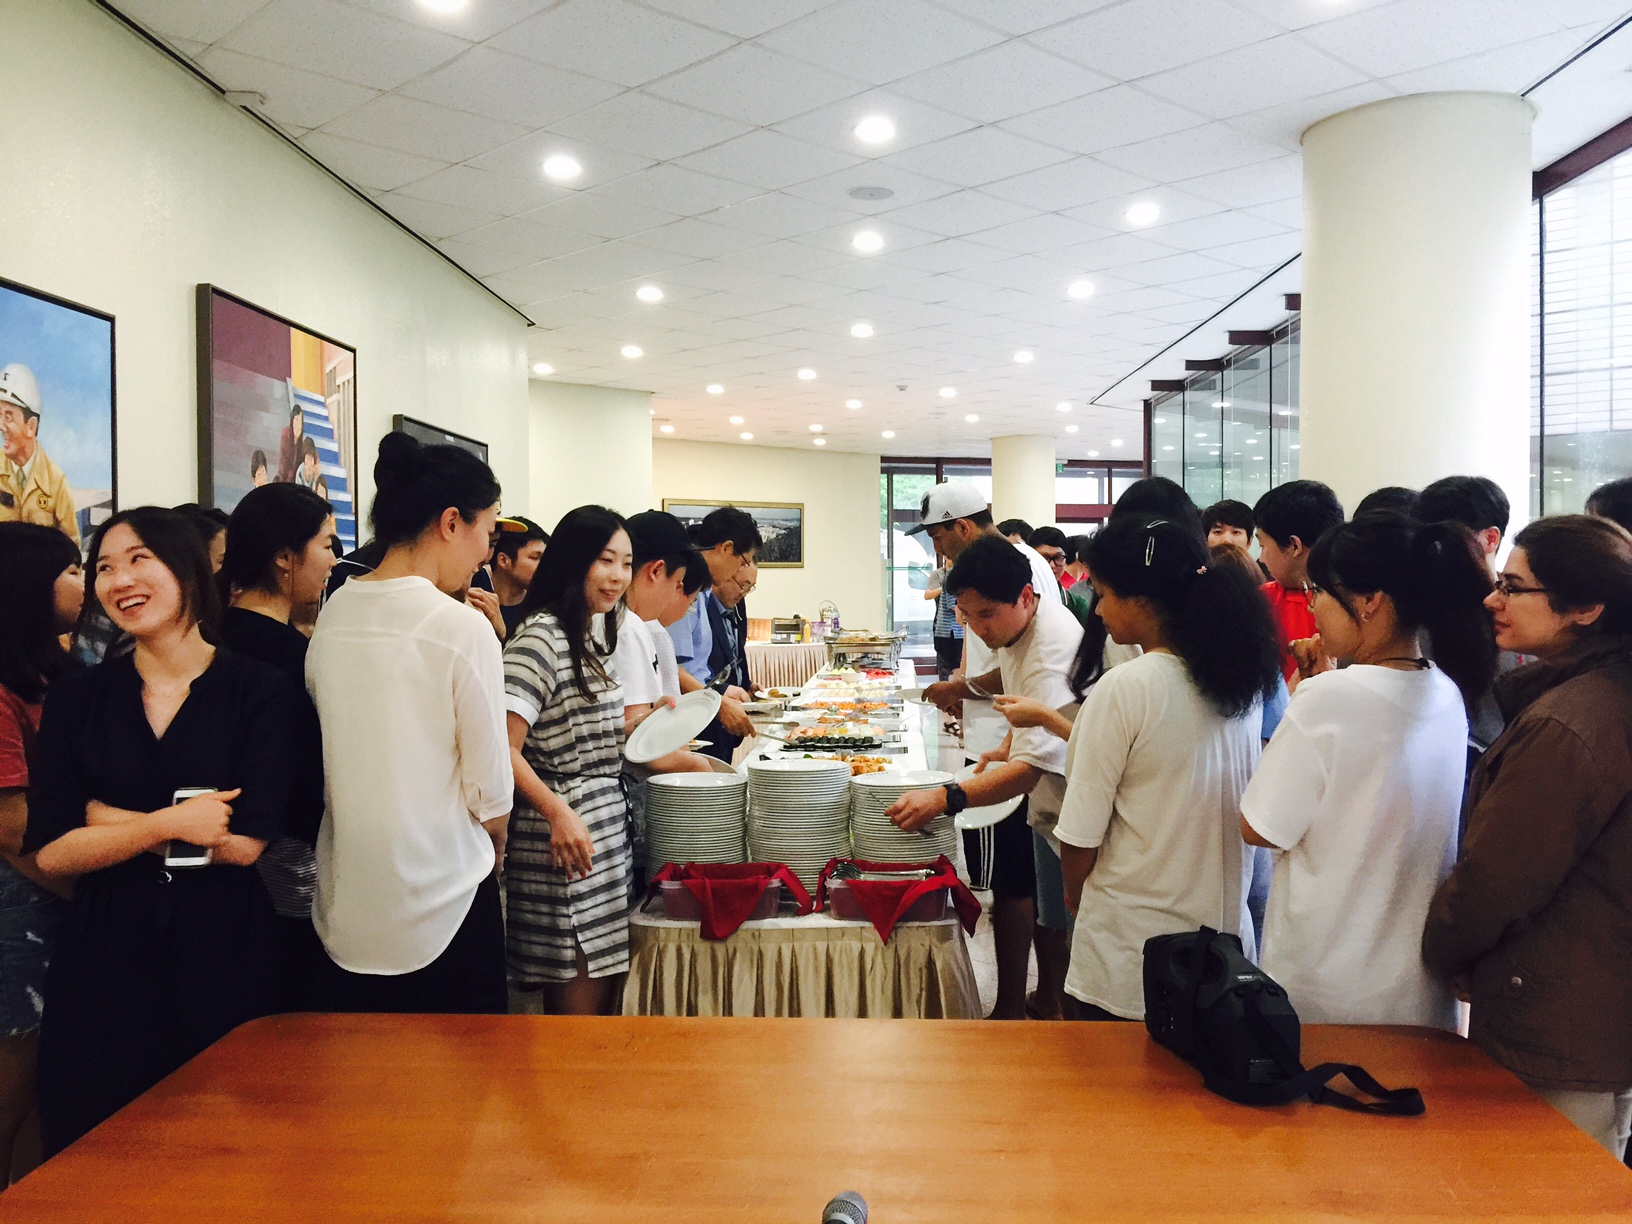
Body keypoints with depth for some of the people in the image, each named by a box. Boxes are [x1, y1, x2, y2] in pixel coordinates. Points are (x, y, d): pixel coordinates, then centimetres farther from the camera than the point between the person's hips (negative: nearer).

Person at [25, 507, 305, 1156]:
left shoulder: (262, 691, -5)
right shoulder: (77, 697, 4)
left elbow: (246, 843, -12)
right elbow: (49, 850, -3)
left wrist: (109, 820, -6)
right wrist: (170, 821, -14)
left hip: (223, 953, -2)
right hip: (105, 955, 3)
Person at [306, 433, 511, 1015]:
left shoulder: (331, 617, 0)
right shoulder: (464, 628, -16)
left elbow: (336, 760, 7)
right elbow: (491, 791, -12)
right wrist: (488, 850, 9)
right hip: (440, 912, -5)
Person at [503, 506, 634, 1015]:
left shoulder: (601, 633, 14)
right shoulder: (542, 637, -14)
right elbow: (504, 748, -21)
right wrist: (559, 814, -28)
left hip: (610, 821, 9)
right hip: (567, 837, -9)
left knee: (609, 982, 15)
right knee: (580, 1001, -1)